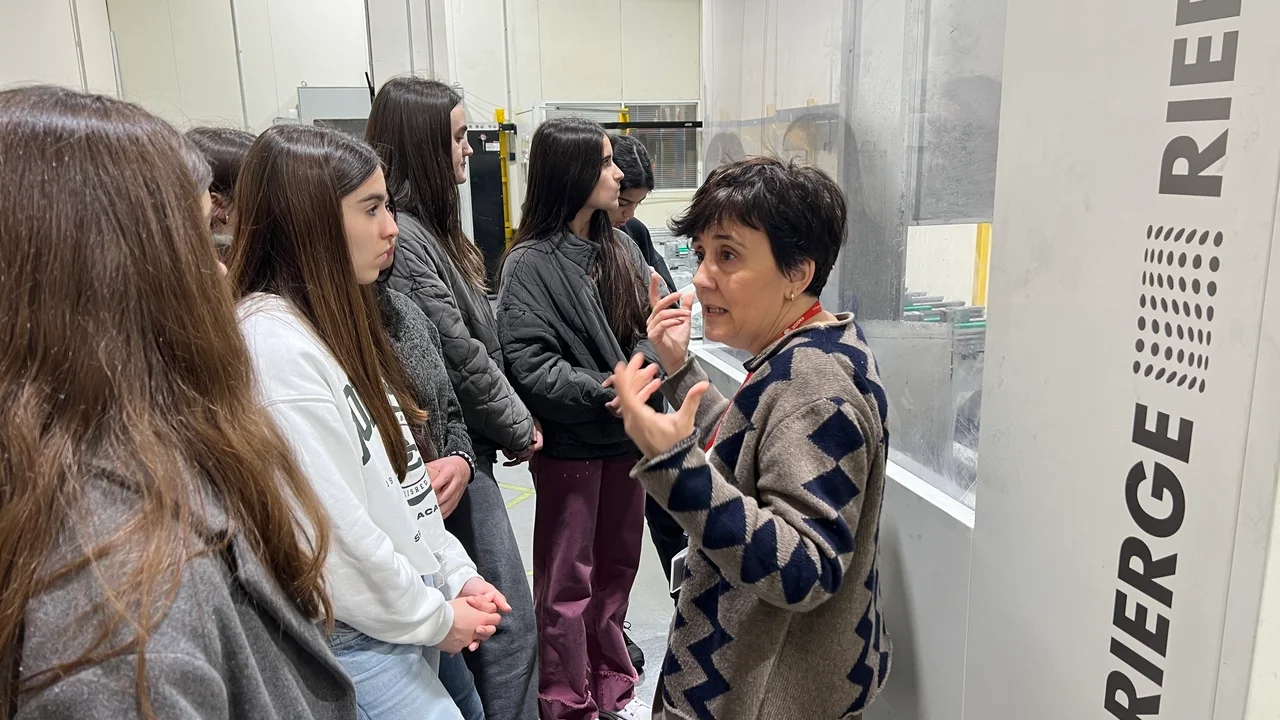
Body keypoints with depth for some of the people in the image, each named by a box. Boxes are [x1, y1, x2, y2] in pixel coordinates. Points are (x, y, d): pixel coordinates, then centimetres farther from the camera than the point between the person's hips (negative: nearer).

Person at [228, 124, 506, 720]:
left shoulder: (333, 317, 8)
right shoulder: (273, 342, -22)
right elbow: (333, 527, -22)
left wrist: (456, 574, 5)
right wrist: (432, 615, -10)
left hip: (416, 609, 8)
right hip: (358, 639, -8)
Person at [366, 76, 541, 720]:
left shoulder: (429, 229, 12)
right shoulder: (402, 238, -19)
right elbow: (459, 354, -18)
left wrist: (510, 420, 5)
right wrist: (520, 428, -6)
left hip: (461, 444, 10)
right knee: (509, 624, -1)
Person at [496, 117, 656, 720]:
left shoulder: (621, 249, 5)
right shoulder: (530, 263, -12)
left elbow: (644, 329, 8)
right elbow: (527, 360, -18)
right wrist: (605, 393, -24)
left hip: (625, 433, 6)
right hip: (569, 441, -6)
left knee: (617, 565, 18)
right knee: (568, 579, 8)